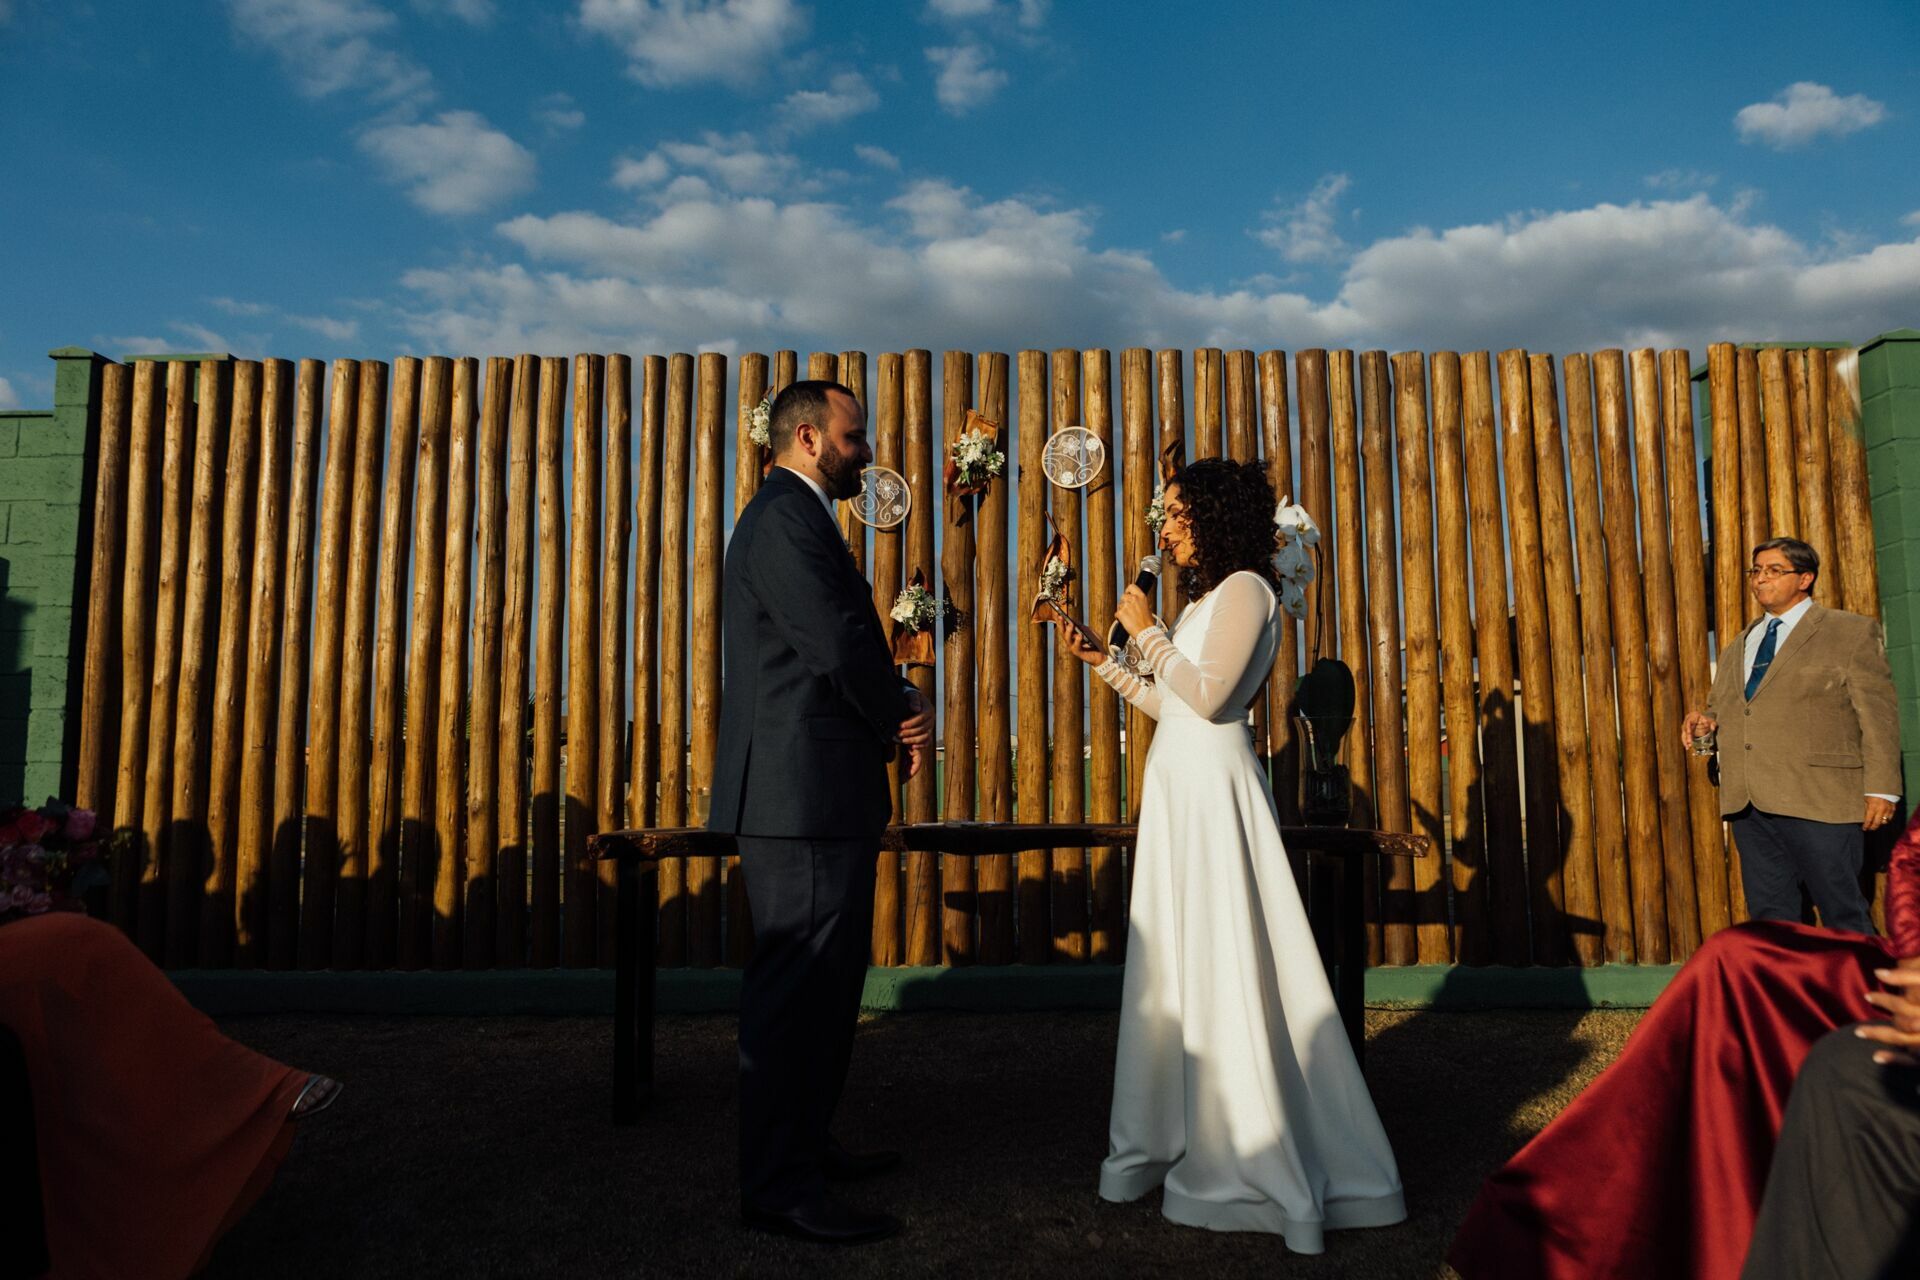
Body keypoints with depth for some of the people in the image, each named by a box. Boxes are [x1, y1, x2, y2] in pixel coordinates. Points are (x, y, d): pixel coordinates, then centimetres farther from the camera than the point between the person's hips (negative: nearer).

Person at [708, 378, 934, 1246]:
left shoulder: (796, 518, 21)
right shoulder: (785, 519, -13)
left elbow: (851, 645, 18)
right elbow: (837, 643, -22)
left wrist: (903, 709, 1)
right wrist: (900, 720, -4)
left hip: (821, 795, 11)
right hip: (803, 793, -11)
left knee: (823, 986, 18)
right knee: (797, 990, -3)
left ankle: (802, 1148, 32)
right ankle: (779, 1189, 9)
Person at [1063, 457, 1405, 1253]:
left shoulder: (1244, 589, -8)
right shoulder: (1207, 597, 18)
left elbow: (1209, 695, -19)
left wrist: (1147, 632, -10)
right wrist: (1103, 662, 18)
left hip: (1213, 789, -9)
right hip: (1177, 788, 9)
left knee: (1227, 971, -4)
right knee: (1180, 968, 13)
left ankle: (1266, 1164, 8)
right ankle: (1187, 1139, 25)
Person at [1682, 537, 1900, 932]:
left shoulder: (1852, 632, 4)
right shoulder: (1737, 647, 20)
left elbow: (1878, 714, -2)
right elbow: (1721, 708, 27)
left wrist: (1881, 789, -10)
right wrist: (1706, 721, 2)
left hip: (1819, 803, -5)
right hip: (1749, 806, 5)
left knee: (1844, 916, 1)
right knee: (1767, 915, 8)